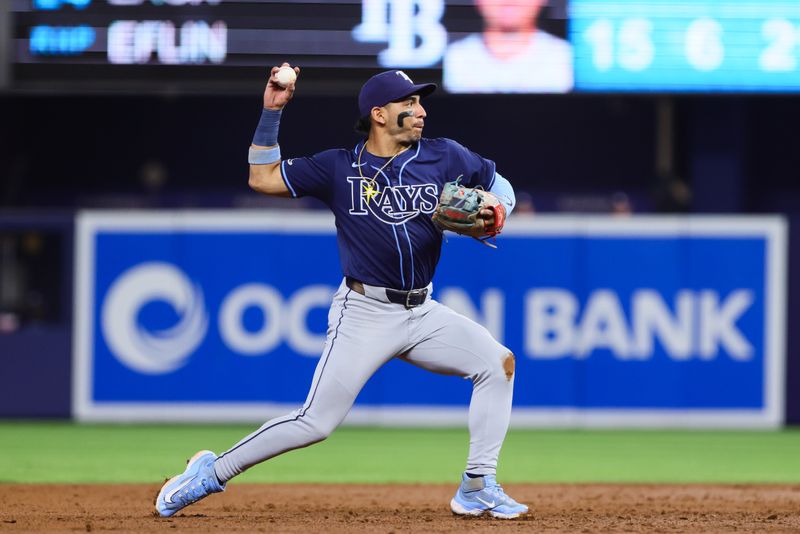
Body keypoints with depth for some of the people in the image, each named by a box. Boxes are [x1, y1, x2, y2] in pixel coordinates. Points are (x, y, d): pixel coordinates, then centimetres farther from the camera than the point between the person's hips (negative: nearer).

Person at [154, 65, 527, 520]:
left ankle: (477, 489, -1)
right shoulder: (340, 168, -3)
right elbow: (263, 178, -1)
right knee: (316, 423, -11)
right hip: (364, 312, -4)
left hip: (422, 312, 4)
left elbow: (500, 186, 12)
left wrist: (494, 216, -10)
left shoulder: (444, 158, 2)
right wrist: (272, 111, -5)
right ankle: (213, 472, 4)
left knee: (498, 363, -8)